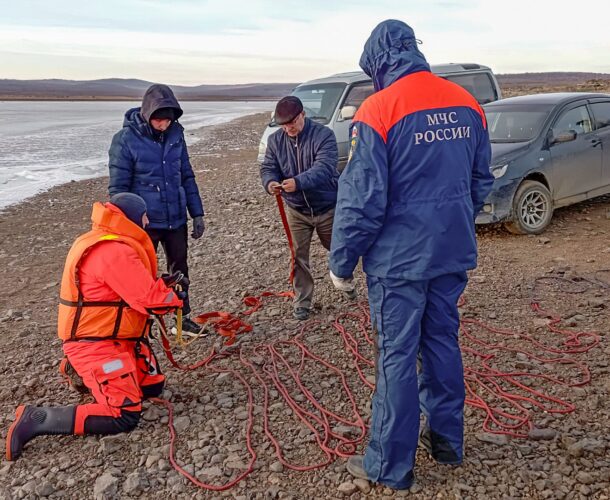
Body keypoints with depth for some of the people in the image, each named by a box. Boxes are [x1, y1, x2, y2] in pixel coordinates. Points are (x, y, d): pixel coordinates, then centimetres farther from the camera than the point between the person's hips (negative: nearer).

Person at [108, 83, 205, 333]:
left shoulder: (175, 133, 0)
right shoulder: (125, 139, -14)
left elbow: (187, 176, 8)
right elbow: (118, 188, -11)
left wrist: (197, 213, 6)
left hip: (176, 219, 5)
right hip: (145, 222, -5)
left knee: (179, 268, 17)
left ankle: (183, 317, 33)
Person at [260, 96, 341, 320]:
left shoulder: (323, 135, -20)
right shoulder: (275, 140, -5)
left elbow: (324, 167, -33)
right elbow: (268, 167, -6)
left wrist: (299, 182, -49)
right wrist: (270, 182, -32)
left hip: (327, 207, -3)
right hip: (296, 210, 3)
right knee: (298, 257, 3)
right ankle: (302, 301, 16)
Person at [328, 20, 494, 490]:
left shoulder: (378, 110, -15)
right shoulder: (467, 104, 4)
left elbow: (363, 199, -16)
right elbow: (481, 181, 12)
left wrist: (342, 262, -5)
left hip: (398, 258, -6)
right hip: (453, 253, 6)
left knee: (397, 356, 4)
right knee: (443, 342, 18)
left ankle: (391, 465, 16)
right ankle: (447, 439, 33)